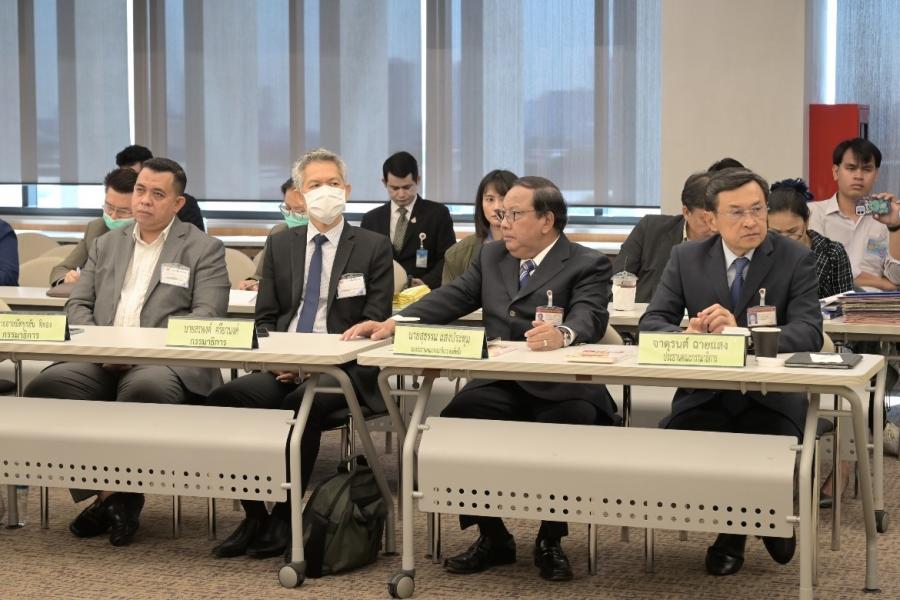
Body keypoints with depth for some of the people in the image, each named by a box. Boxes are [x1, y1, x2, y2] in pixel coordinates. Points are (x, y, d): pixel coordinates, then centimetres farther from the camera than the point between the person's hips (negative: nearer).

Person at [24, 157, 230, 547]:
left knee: (145, 389, -39)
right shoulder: (106, 245, 23)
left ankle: (122, 490, -16)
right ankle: (102, 487, -13)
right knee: (45, 387, -25)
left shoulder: (204, 249, 8)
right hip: (101, 363, 4)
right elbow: (77, 305, 18)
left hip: (164, 363, -4)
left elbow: (207, 317, -4)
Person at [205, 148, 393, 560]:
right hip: (283, 367, 4)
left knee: (301, 402, -36)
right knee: (224, 399, -25)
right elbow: (264, 318, 15)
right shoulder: (280, 244, 16)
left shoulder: (373, 247, 5)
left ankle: (285, 518, -20)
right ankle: (253, 514, -14)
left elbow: (374, 323, -2)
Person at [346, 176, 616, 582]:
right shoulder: (492, 256, 18)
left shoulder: (588, 265, -1)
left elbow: (589, 315, -19)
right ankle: (491, 536, -3)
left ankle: (550, 540, -9)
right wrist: (392, 323, -6)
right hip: (500, 387, 5)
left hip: (561, 389, -4)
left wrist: (563, 334, -44)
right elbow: (452, 298, 10)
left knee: (570, 426, -35)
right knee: (453, 421, -23)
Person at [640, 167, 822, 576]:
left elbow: (809, 333, -15)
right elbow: (652, 323, -1)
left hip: (770, 396, -2)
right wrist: (686, 335, -25)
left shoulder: (796, 259, -4)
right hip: (705, 394, 2)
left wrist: (741, 334, -31)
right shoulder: (686, 258, 4)